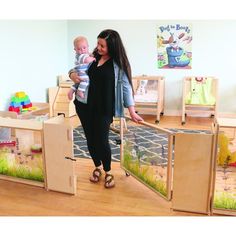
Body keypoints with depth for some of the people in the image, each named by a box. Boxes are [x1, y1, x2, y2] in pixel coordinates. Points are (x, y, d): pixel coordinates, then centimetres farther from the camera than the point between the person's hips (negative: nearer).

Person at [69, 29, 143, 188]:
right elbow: (75, 68, 19)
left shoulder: (118, 63, -5)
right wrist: (72, 74, -6)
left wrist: (132, 112, -10)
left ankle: (108, 172, 22)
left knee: (102, 140, -4)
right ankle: (97, 167, 36)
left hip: (103, 109, -4)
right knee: (91, 139, 11)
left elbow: (125, 87, -6)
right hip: (85, 106, 4)